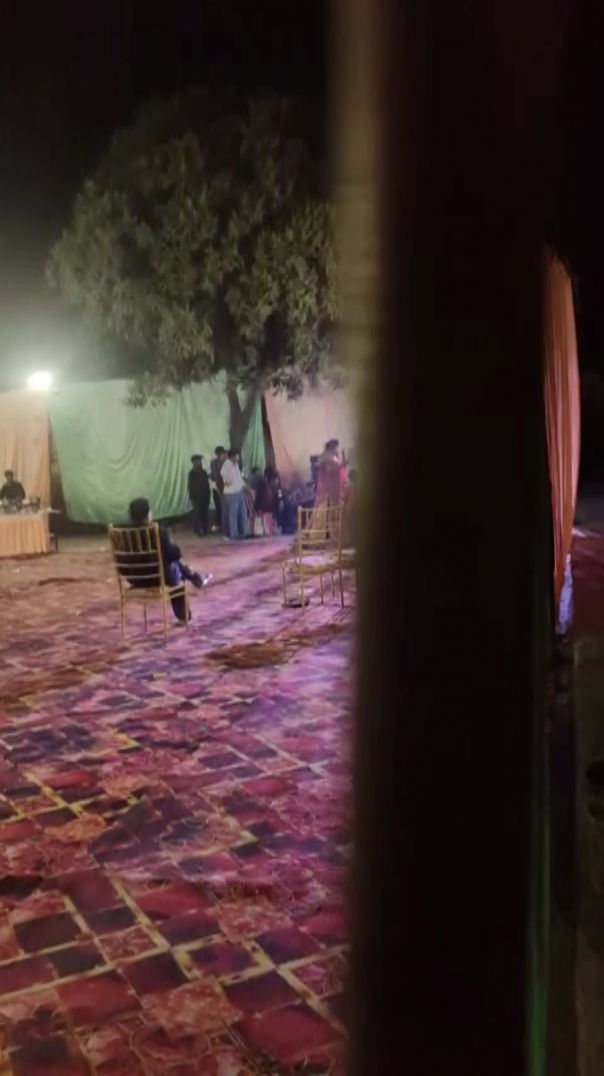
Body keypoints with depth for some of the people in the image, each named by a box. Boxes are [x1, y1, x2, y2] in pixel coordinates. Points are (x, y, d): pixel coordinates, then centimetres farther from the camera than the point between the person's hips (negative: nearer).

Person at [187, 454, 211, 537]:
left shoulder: (204, 472, 5)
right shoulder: (192, 473, -6)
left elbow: (207, 484, 9)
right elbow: (190, 486, -6)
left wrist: (208, 495, 6)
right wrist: (192, 498, -9)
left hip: (205, 496, 4)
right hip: (197, 497, -4)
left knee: (205, 513, 6)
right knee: (197, 513, -3)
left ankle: (205, 529, 15)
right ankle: (198, 530, 4)